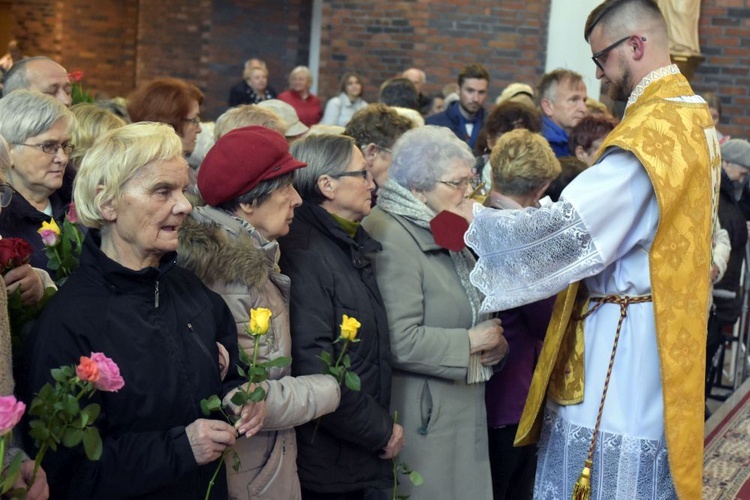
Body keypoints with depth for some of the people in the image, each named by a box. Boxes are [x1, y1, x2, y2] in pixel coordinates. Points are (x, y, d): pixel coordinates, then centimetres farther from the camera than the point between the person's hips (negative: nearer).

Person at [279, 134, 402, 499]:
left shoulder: (350, 245, 10)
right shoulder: (305, 253, -19)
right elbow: (314, 370, -26)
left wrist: (382, 423, 7)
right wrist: (382, 432, -15)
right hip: (325, 467, -9)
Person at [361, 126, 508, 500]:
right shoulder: (392, 240, -16)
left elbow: (469, 310, 25)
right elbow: (401, 341, -25)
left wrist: (495, 342, 4)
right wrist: (470, 343, -14)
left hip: (463, 410, 9)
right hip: (423, 418, -9)